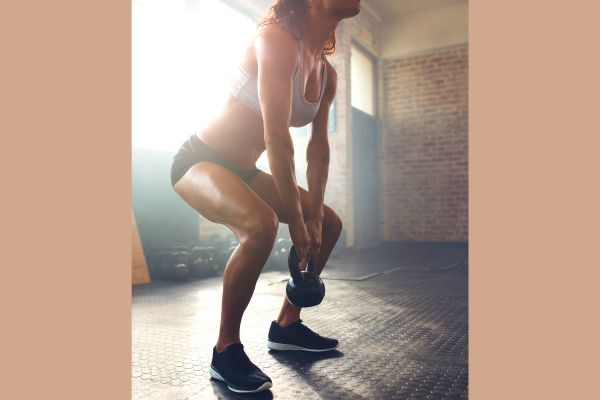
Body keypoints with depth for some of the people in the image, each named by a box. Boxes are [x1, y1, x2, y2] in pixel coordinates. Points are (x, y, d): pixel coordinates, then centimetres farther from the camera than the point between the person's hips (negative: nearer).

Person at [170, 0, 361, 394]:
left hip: (243, 169, 9)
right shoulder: (277, 38, -21)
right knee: (261, 224, -37)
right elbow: (276, 136, -29)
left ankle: (286, 325, 17)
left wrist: (314, 214, -3)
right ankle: (226, 350, -16)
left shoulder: (328, 74, 5)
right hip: (200, 159, -9)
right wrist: (296, 220, -27)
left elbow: (319, 147, 4)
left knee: (330, 223, 9)